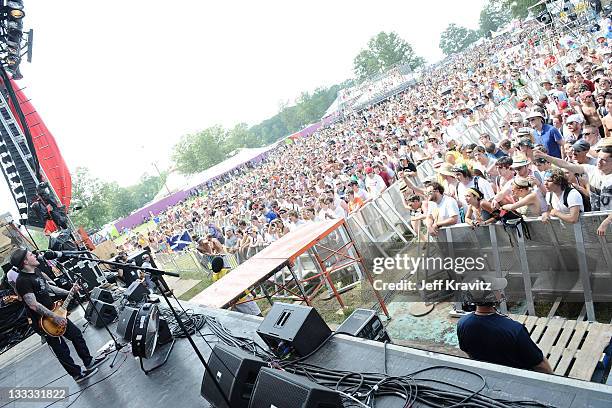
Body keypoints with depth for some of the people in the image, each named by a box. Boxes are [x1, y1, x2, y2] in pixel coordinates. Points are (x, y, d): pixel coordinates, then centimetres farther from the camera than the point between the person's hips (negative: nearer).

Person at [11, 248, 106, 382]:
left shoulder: (36, 271, 4)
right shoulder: (23, 281, -25)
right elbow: (33, 305, -29)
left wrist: (69, 292, 11)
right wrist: (54, 317, -28)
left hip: (54, 313, 9)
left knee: (77, 334, 17)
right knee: (62, 351, 5)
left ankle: (88, 362, 33)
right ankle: (78, 374, 22)